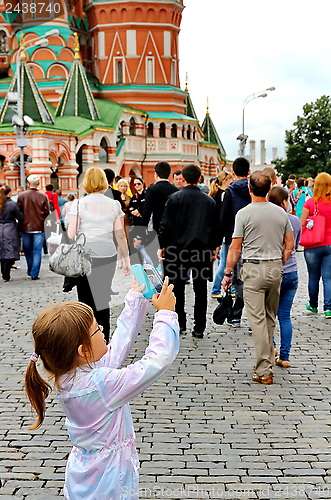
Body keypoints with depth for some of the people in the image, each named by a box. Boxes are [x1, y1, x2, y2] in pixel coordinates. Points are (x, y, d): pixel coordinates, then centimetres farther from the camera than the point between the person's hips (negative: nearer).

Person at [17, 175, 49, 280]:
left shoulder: (21, 196, -5)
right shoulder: (43, 196, -8)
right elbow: (47, 212, -4)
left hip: (25, 227, 2)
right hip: (39, 228, -1)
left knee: (28, 251, 16)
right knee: (37, 251, 3)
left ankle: (30, 271, 28)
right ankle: (35, 273, -2)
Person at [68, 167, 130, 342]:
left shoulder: (79, 204, -6)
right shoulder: (114, 205, 2)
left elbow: (71, 234, -9)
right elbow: (120, 235, 2)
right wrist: (126, 258, 9)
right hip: (108, 257, 3)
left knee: (86, 301, 5)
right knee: (103, 301, 10)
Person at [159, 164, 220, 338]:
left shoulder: (175, 198, -6)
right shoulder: (209, 201, 4)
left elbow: (166, 225, -7)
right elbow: (215, 227, 10)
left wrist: (163, 246, 3)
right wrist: (213, 247, 21)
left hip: (178, 248, -2)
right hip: (202, 250, 2)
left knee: (178, 288, 11)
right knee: (200, 289, 6)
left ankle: (180, 324, 16)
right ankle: (199, 328, 8)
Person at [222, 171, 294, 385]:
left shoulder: (244, 213, -8)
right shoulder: (281, 213, 5)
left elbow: (235, 248, -7)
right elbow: (290, 245, 9)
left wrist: (227, 273, 1)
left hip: (254, 268, -5)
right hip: (276, 267, 5)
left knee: (258, 319, -3)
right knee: (271, 318, 16)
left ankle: (264, 371, -3)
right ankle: (267, 361, 26)